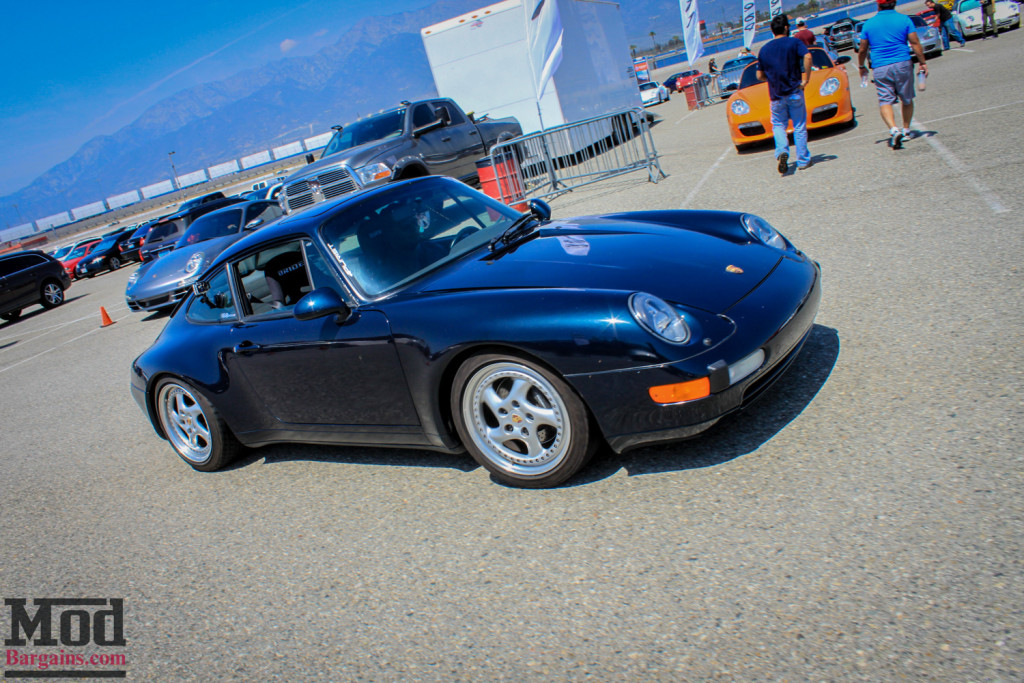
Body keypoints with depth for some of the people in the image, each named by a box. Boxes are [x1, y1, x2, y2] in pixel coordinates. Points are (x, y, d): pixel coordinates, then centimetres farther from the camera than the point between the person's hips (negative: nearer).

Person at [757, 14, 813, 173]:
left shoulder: (764, 49, 8)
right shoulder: (793, 42, -2)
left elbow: (760, 76, 8)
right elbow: (807, 57, -20)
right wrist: (805, 79, -12)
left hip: (776, 95, 2)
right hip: (794, 92, -2)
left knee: (778, 125, 14)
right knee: (799, 127, 8)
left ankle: (782, 152, -13)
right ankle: (803, 160, 10)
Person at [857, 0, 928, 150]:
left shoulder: (869, 24, 5)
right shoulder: (904, 19, 2)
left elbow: (862, 50, 10)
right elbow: (915, 43, -2)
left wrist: (862, 67, 25)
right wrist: (922, 62, 5)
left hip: (880, 68, 0)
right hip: (902, 65, 0)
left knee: (885, 101, -4)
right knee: (907, 99, 16)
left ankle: (894, 130, -27)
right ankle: (906, 130, 24)